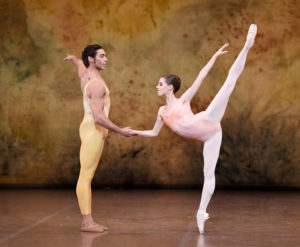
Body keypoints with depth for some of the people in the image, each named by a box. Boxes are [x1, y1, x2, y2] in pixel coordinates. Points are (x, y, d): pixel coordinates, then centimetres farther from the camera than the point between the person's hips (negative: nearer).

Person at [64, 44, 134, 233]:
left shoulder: (85, 74, 10)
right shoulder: (97, 85, -18)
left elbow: (78, 62, 36)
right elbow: (99, 117, -24)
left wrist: (73, 58, 59)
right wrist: (121, 131, -15)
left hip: (95, 131, 10)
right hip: (93, 130, -10)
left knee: (88, 176, 7)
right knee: (86, 176, -9)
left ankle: (88, 220, 9)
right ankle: (86, 222, -10)